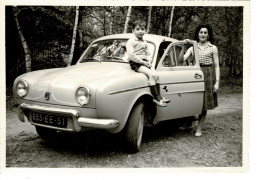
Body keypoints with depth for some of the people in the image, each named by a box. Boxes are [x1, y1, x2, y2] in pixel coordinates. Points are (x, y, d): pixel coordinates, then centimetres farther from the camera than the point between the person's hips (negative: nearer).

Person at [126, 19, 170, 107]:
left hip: (144, 62, 7)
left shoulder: (144, 42, 19)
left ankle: (159, 96, -5)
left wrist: (149, 61, -1)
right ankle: (155, 97, -20)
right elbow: (131, 55, -17)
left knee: (156, 75, -11)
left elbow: (148, 54, 22)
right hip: (135, 63, -7)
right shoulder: (131, 41, -6)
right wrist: (143, 62, -18)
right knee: (151, 74, -23)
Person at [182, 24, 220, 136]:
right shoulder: (192, 48, 12)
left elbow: (216, 66, 4)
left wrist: (217, 82, -3)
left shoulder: (213, 48, 8)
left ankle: (199, 129, 10)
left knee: (204, 103, 2)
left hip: (208, 75, -1)